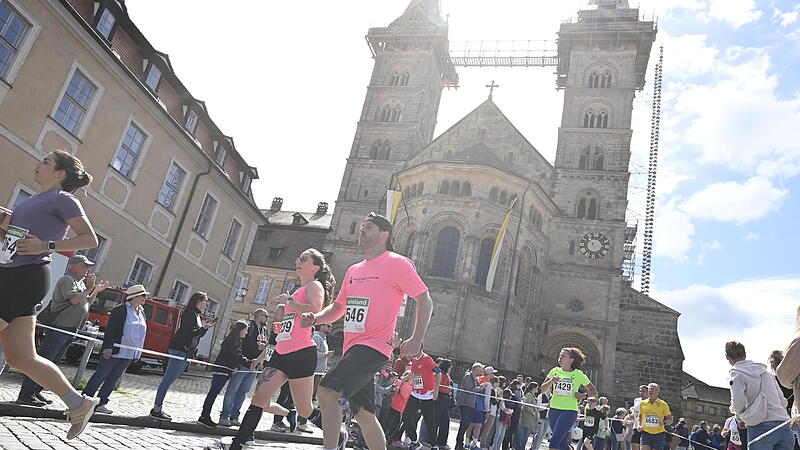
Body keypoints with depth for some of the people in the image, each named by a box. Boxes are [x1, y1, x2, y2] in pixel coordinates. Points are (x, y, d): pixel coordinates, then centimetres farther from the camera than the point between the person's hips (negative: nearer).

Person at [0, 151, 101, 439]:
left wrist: (46, 247, -18)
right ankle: (78, 404, 13)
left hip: (27, 278, -9)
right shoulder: (34, 200, 21)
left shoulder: (62, 198, -3)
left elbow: (90, 239, -10)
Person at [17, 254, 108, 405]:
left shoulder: (80, 283, 22)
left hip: (69, 330, 10)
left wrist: (96, 290, 14)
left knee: (51, 363, 12)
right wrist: (89, 288, -12)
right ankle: (25, 395, -7)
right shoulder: (67, 280, -8)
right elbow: (74, 299, -22)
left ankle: (35, 392, 19)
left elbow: (87, 302, 27)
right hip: (59, 326, -10)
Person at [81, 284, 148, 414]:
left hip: (129, 355, 7)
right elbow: (110, 329, -14)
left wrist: (136, 353, 15)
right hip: (114, 351, -7)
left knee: (113, 380, 11)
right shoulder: (120, 310, -10)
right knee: (100, 376, 1)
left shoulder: (142, 313, 13)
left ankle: (100, 404, 17)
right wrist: (108, 347, -20)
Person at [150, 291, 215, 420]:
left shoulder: (198, 316, 17)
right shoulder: (189, 313, -12)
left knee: (169, 380, 11)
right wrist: (203, 327, -14)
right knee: (168, 380, -7)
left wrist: (205, 327, 5)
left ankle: (157, 408, 17)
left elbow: (198, 335, 20)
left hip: (186, 352, 10)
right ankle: (156, 410, -2)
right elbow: (186, 333, -19)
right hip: (180, 349, -10)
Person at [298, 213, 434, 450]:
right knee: (364, 414, 13)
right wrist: (316, 318, 5)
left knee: (326, 391, -22)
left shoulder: (397, 263, -3)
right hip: (352, 348, 8)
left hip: (374, 347, -8)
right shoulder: (353, 270, 19)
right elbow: (338, 307, 25)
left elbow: (425, 300, -3)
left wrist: (416, 339, -10)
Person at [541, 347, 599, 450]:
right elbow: (543, 390, 7)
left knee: (554, 440, -16)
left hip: (569, 411, -4)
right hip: (554, 410, 4)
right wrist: (551, 381, -11)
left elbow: (594, 391, 10)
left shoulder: (579, 375, -1)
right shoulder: (555, 371, 7)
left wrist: (584, 395, -9)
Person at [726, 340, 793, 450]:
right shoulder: (765, 371, 20)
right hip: (783, 425, 6)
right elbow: (783, 401, 19)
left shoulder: (736, 373, -1)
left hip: (760, 427, -6)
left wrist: (740, 416, 7)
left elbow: (738, 403, -12)